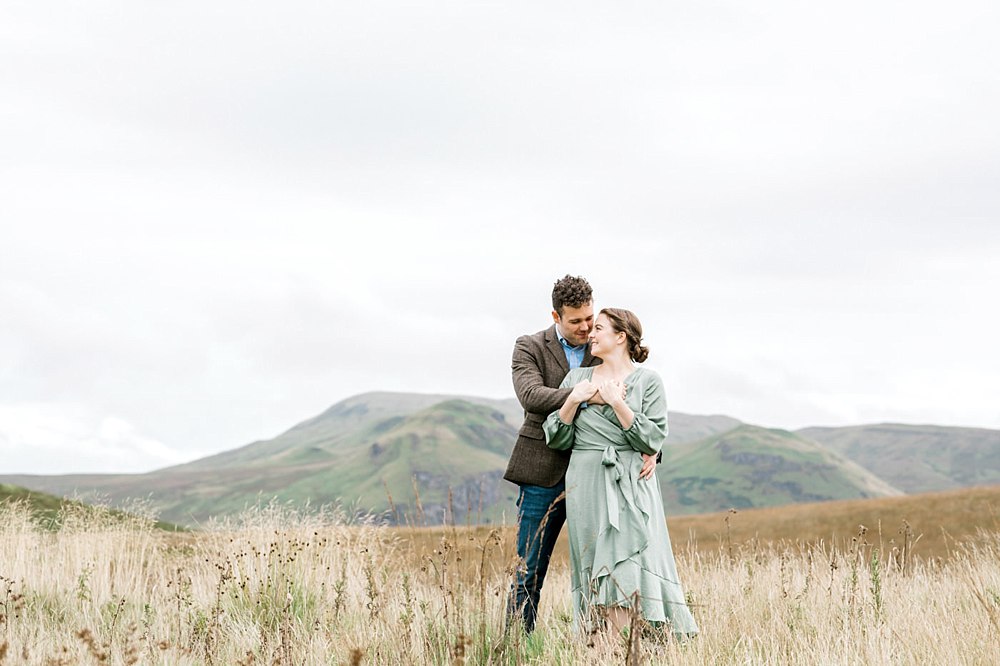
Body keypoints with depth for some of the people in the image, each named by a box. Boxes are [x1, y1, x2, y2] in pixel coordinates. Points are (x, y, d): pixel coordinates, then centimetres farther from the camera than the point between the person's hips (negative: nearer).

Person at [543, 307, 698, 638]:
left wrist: (617, 401, -12)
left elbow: (652, 441, -6)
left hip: (630, 486, -3)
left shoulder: (647, 381, 3)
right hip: (586, 486, 3)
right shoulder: (577, 378, 13)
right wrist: (573, 400, -5)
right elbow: (556, 439, 9)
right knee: (596, 572, -1)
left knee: (629, 566, -15)